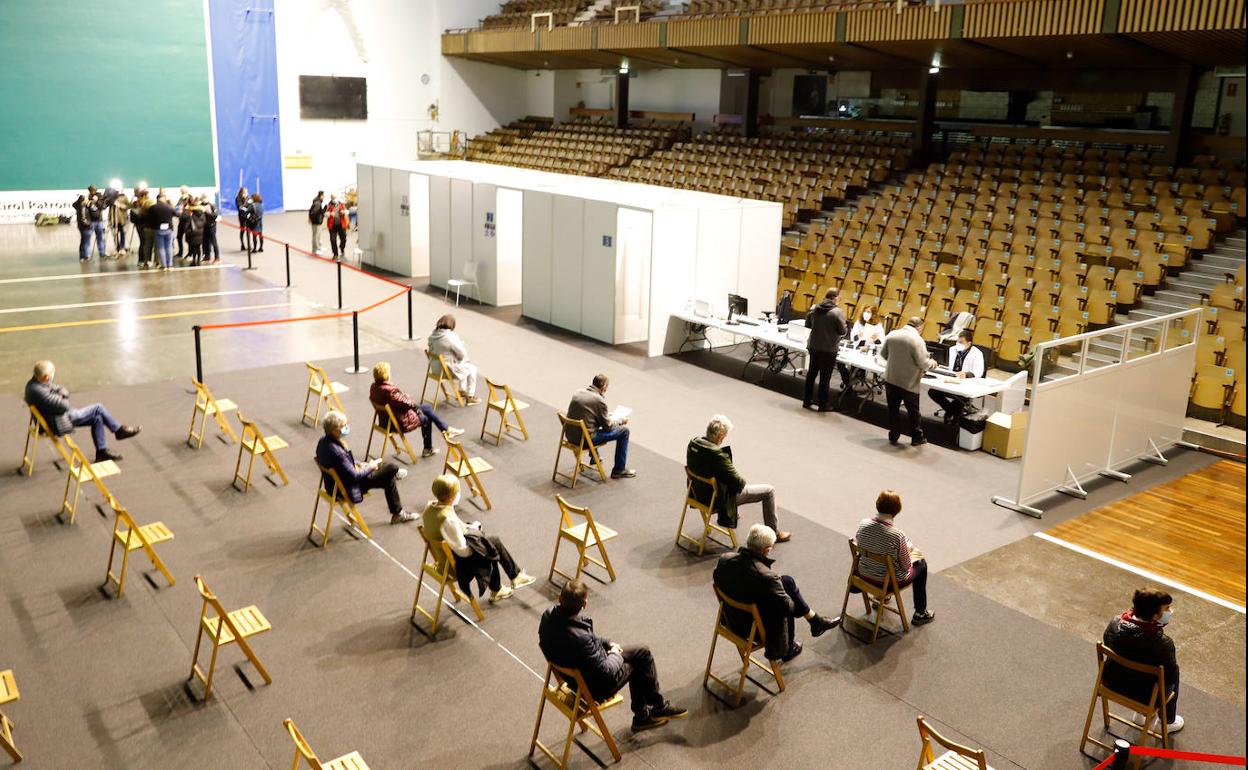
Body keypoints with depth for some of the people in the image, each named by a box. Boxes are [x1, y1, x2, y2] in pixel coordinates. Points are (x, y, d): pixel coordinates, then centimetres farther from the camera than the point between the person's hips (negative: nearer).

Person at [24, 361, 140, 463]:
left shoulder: (36, 381, 1)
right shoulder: (37, 391, -31)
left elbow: (63, 391, 9)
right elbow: (63, 406, -28)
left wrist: (61, 392, -13)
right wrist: (62, 399, -6)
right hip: (58, 423, -10)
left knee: (97, 418, 6)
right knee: (98, 408, -6)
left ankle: (101, 452, 13)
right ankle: (119, 430, 15)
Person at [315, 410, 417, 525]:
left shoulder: (323, 441, -7)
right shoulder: (335, 452, -37)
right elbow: (353, 476, -27)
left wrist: (356, 464, 4)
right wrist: (370, 467, -10)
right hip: (346, 489, -9)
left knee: (389, 479, 15)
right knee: (390, 468, -1)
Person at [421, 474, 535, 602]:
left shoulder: (429, 507, -10)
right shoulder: (448, 519, -35)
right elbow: (463, 550, -29)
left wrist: (464, 528, 3)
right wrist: (472, 530, -10)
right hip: (456, 563, -8)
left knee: (494, 541, 15)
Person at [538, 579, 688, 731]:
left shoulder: (549, 614, -17)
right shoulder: (579, 639, -41)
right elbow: (605, 672, -26)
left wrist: (607, 643, 2)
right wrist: (615, 655, -7)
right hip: (594, 687, -8)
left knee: (643, 652, 17)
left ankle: (642, 715, 33)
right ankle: (658, 706, 37)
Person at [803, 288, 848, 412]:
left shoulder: (814, 308, 0)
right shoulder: (838, 312, -16)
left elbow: (807, 324, 11)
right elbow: (842, 331, -13)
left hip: (813, 346, 5)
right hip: (829, 349, -5)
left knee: (811, 374, 17)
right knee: (825, 378, 5)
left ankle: (807, 401, 25)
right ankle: (823, 405, 13)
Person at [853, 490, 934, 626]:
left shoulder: (863, 524, -16)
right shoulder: (897, 535, -29)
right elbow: (905, 566, -18)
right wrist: (909, 550, 4)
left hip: (864, 575, 5)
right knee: (921, 564, 23)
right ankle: (920, 613, 35)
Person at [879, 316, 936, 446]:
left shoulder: (892, 334, -4)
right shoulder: (918, 340, -19)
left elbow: (883, 354, 7)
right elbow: (924, 364, -17)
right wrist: (933, 362, 4)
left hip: (890, 378, 4)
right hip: (909, 382, -4)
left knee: (893, 409, 15)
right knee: (913, 411, 12)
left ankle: (893, 436, 22)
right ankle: (917, 438, 23)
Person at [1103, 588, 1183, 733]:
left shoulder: (1115, 623, -17)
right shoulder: (1162, 644, -31)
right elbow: (1171, 676, -14)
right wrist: (1174, 663, 6)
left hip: (1112, 684, 4)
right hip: (1145, 695, -4)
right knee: (1174, 671, 25)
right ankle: (1168, 722, 42)